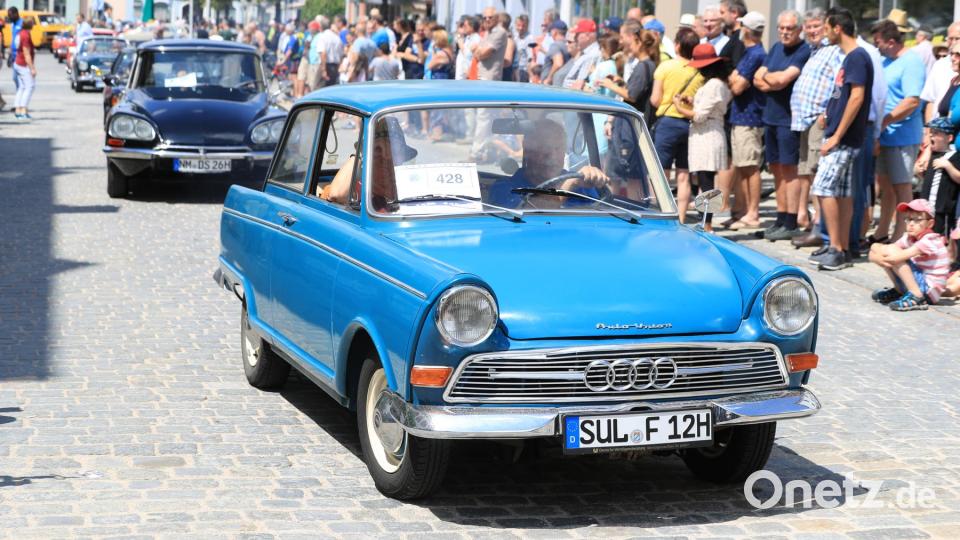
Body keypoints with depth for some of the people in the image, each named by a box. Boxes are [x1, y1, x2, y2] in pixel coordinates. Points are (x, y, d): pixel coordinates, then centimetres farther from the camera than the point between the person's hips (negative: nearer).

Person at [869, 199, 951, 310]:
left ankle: (916, 297, -23)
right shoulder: (908, 238, 6)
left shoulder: (930, 241, -18)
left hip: (929, 291, -9)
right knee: (875, 248, 4)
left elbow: (899, 256, -30)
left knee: (893, 251, -23)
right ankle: (899, 291, 12)